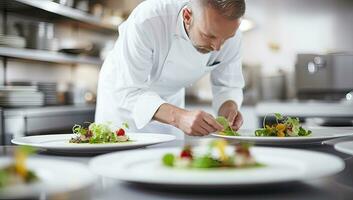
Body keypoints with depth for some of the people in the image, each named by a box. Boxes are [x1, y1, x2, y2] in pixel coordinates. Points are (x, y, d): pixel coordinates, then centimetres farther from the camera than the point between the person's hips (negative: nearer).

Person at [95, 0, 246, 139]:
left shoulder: (229, 31, -24)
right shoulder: (146, 20, -38)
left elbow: (228, 85, -11)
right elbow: (128, 91, -38)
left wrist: (229, 107, -34)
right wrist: (179, 117, -53)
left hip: (171, 97, 3)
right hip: (121, 90, -3)